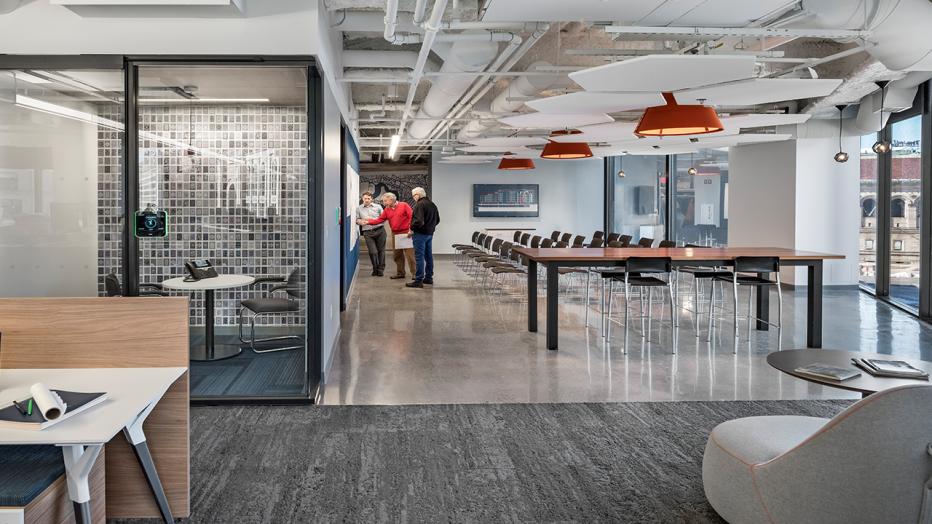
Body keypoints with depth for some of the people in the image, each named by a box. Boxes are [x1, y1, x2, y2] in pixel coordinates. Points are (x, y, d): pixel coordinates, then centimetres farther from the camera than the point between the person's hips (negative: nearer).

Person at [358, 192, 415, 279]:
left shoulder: (404, 206, -4)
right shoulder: (386, 210, 13)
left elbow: (411, 217, -9)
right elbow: (379, 219, 8)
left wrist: (411, 229, -16)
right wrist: (367, 222, -3)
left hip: (405, 233, -6)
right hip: (395, 234, 6)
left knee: (410, 254, -7)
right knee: (397, 255, 9)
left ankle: (415, 273, -3)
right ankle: (400, 273, 20)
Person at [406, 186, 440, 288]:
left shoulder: (419, 204, -16)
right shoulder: (432, 204, 13)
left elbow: (418, 221, -25)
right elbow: (437, 220, 20)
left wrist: (412, 229, -11)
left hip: (420, 234, -9)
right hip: (430, 233, 9)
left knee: (419, 257, -6)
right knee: (428, 256, 15)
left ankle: (419, 280, -6)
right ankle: (429, 277, 23)